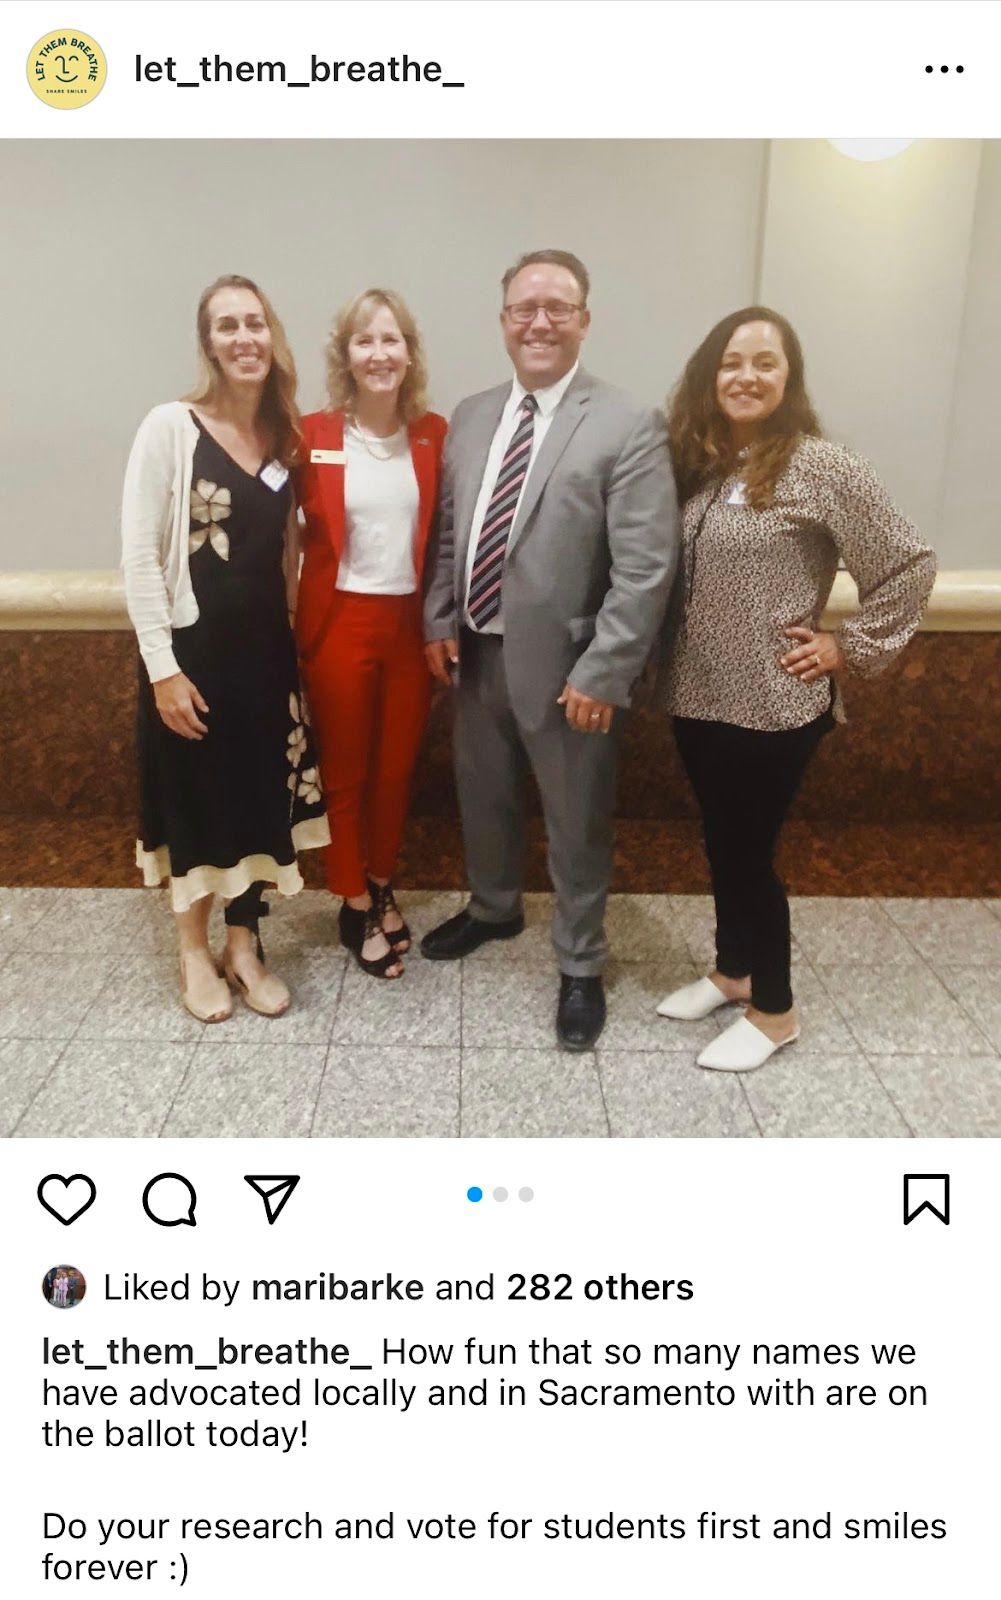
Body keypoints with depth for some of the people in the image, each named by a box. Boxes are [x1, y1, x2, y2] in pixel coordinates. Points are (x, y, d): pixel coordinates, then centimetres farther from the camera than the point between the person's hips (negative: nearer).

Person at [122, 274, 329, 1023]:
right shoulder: (170, 426, -10)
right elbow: (139, 554, -12)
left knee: (260, 793, 12)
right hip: (193, 644, -5)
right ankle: (194, 951, 28)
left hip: (267, 644, 5)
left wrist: (293, 632, 7)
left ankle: (244, 946, 29)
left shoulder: (287, 436, 6)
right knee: (196, 794, 8)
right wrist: (162, 665, -15)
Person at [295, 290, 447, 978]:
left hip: (413, 624, 3)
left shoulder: (434, 433, 1)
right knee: (345, 770, 9)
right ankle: (356, 905, 26)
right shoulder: (314, 435, -6)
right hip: (339, 624, -2)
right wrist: (288, 619, -3)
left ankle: (383, 887, 35)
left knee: (397, 767, 14)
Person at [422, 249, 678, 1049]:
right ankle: (493, 909, 49)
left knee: (576, 824, 9)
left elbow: (646, 569, -16)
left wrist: (601, 675, -19)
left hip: (565, 666, -5)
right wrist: (440, 621, 2)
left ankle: (581, 966, 29)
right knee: (485, 798, 22)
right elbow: (449, 530, 14)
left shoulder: (629, 427, -12)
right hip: (477, 654, 6)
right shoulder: (471, 417, 8)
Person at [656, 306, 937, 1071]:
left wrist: (850, 648, -10)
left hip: (773, 706, -6)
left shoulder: (821, 466, -13)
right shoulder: (697, 461, 6)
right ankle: (732, 969, 39)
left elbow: (909, 566, -11)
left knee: (749, 851, 4)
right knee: (720, 843, 18)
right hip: (698, 696, 6)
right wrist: (667, 662, 5)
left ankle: (774, 1010, 24)